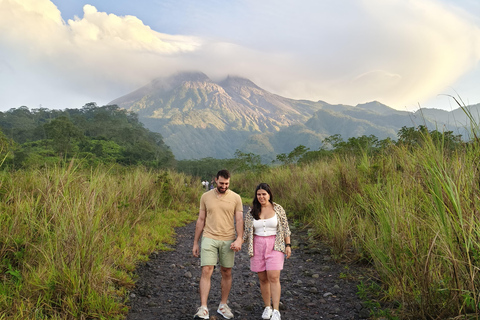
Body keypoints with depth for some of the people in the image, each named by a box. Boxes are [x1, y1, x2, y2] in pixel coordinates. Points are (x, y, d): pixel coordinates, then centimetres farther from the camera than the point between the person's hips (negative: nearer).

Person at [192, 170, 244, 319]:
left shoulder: (235, 198, -1)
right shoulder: (206, 196, 2)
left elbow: (239, 220, -4)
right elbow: (201, 220, 7)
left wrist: (239, 239, -20)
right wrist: (195, 243, 7)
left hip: (228, 240, 0)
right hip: (209, 239, 0)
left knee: (227, 273, 9)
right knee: (206, 271, -9)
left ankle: (223, 306, 24)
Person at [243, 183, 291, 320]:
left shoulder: (278, 209, -2)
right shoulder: (251, 212, 2)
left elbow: (285, 228, 2)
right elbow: (247, 231, 6)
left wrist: (288, 245, -3)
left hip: (275, 246, -2)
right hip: (258, 247, 2)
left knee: (273, 277, -11)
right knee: (263, 279, 7)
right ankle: (267, 307, 22)